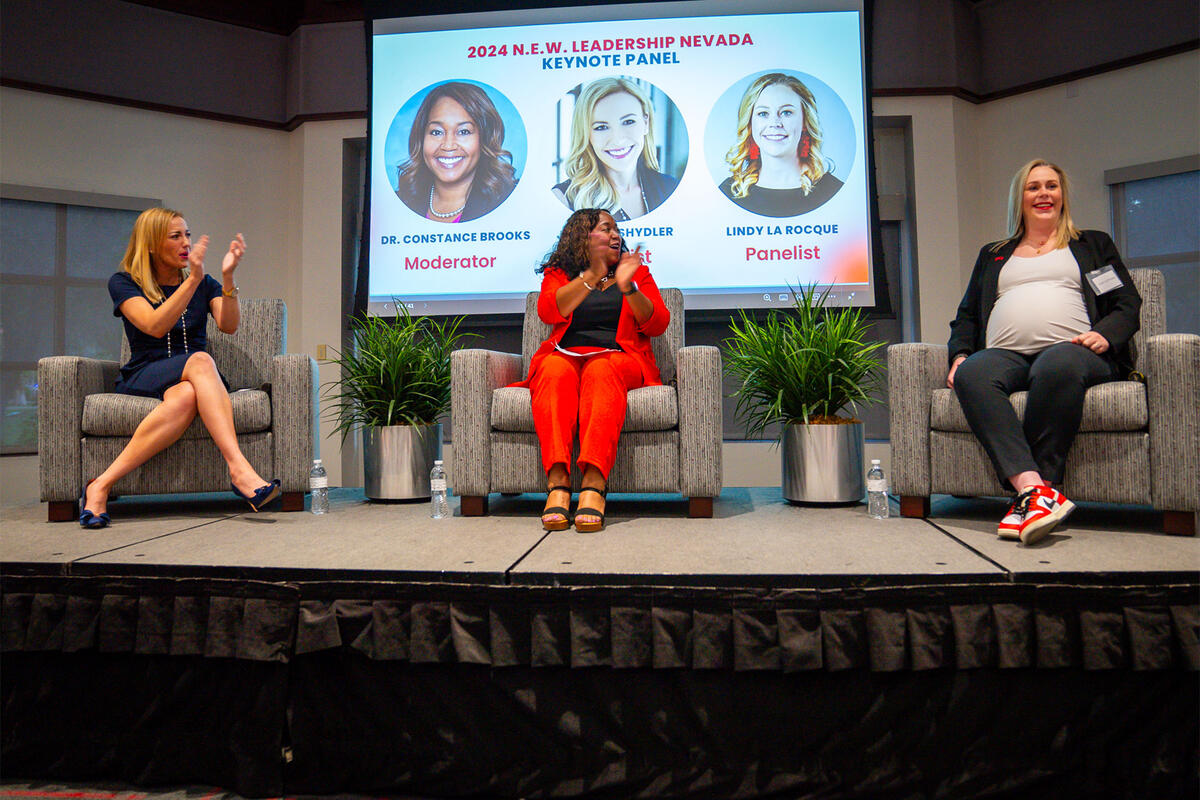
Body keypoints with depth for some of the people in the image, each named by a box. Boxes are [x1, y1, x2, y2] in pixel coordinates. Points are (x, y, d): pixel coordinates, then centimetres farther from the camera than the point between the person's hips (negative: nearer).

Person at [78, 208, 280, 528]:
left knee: (185, 396, -37)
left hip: (191, 380, 3)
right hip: (143, 379, -3)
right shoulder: (123, 282, 7)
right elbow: (155, 326, -14)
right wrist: (193, 279, -21)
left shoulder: (204, 284, 15)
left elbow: (229, 325, -5)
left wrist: (228, 277, -18)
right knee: (201, 360, -37)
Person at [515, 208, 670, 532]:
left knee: (601, 371, -36)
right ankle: (557, 483, -48)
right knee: (555, 371, -35)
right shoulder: (558, 275, 22)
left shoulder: (638, 273, 23)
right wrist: (591, 276, -10)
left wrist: (628, 288, -9)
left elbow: (657, 324, 8)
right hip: (564, 356, 1)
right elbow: (549, 311, -2)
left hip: (618, 358, 0)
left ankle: (594, 483, -52)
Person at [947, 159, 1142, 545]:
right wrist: (960, 353, 4)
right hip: (1004, 354, 2)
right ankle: (1033, 487, -47)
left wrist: (1105, 334, -5)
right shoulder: (992, 255, 33)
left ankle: (1028, 499, -39)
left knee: (1057, 366, -41)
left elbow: (1128, 304, 18)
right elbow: (966, 315, 25)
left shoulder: (1094, 245, 28)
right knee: (971, 373, -36)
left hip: (1071, 350, -2)